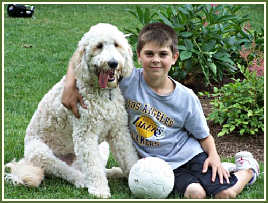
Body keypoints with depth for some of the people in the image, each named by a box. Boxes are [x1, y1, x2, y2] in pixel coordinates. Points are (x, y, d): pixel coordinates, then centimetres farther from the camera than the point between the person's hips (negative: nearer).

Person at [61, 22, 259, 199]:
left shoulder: (187, 98, -8)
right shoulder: (128, 80, -11)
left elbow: (204, 136, 4)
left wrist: (214, 156, -15)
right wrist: (70, 86, -23)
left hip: (188, 154, 1)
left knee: (226, 193, -13)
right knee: (195, 193, -26)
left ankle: (248, 169, 19)